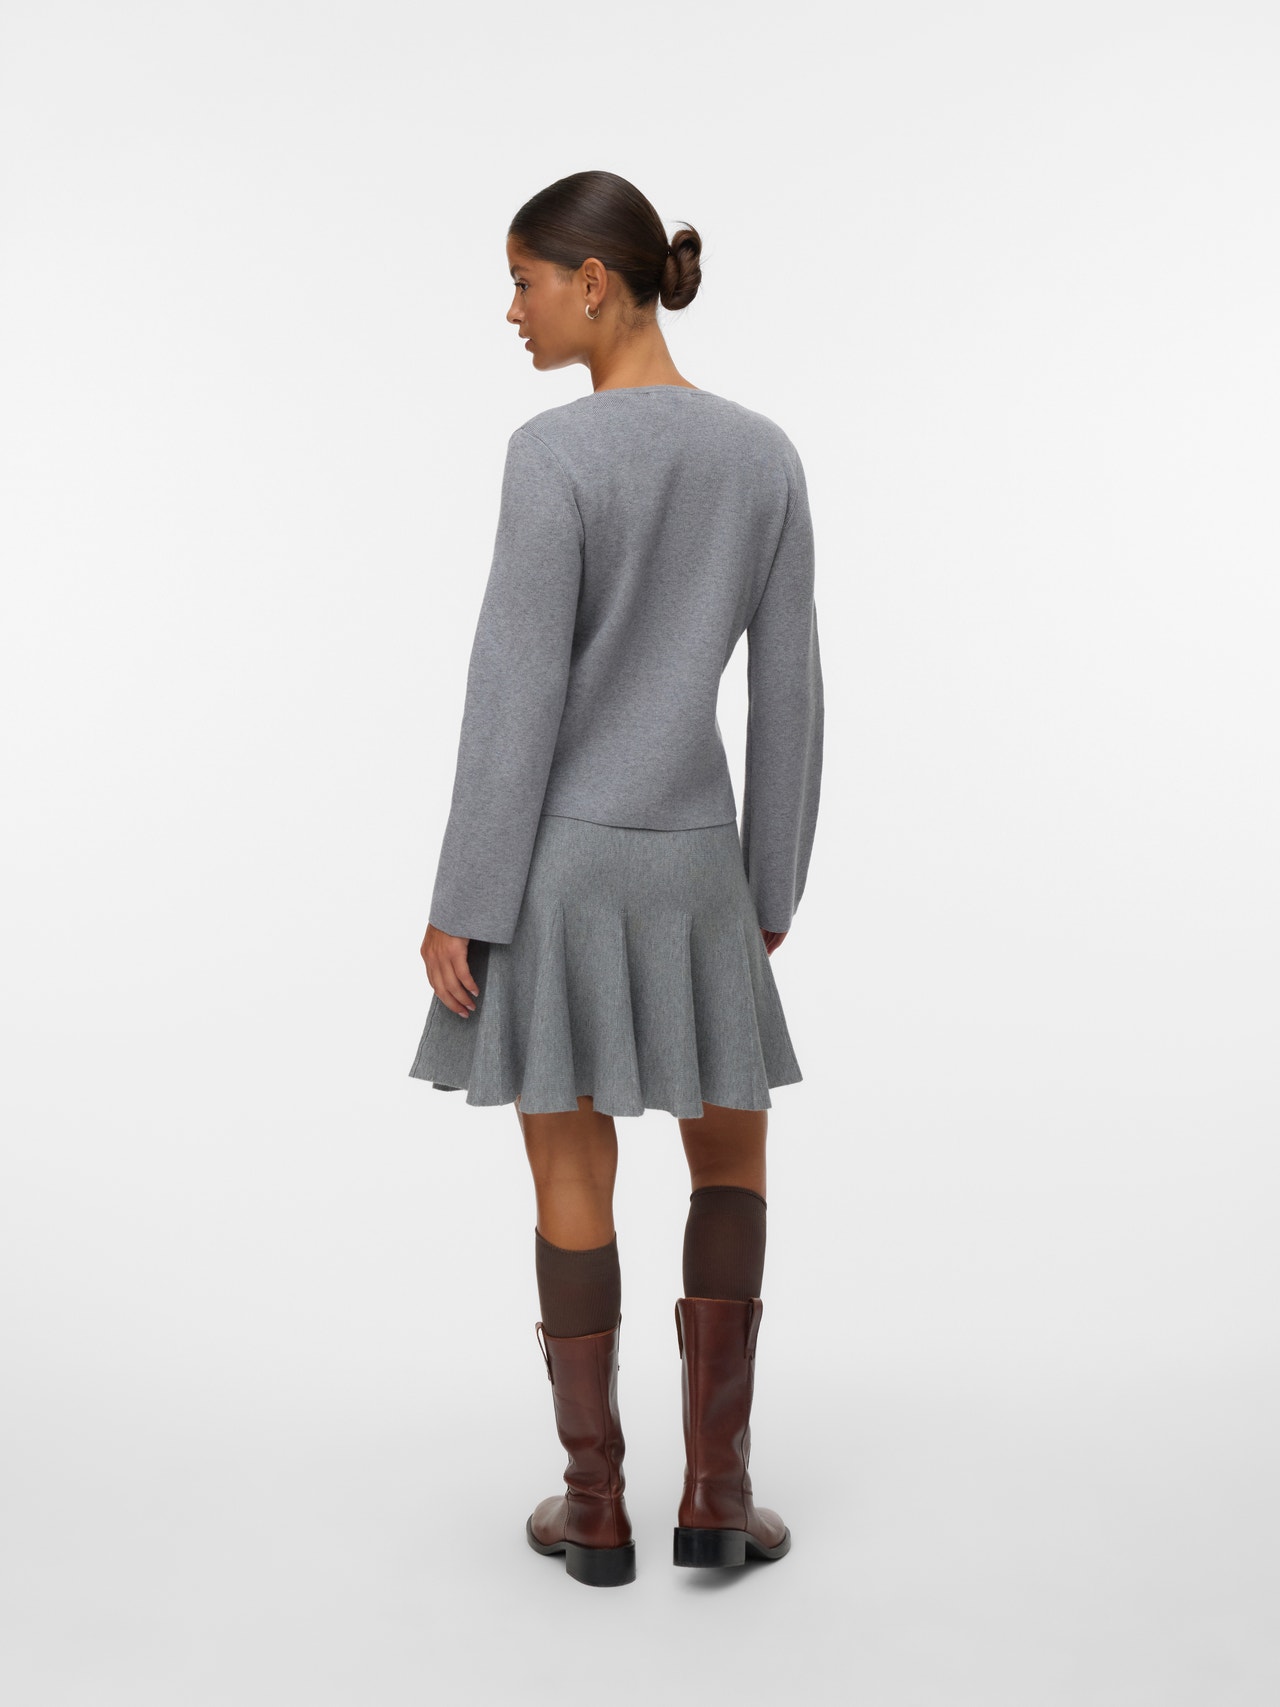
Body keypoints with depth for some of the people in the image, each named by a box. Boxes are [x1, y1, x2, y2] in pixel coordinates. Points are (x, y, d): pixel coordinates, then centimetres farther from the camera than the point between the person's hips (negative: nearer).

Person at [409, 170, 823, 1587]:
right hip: (689, 860, 3)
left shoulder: (556, 453, -13)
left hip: (552, 856, -3)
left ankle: (596, 1505, 18)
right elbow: (788, 694, 5)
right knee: (733, 1156, 17)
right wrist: (773, 884, 14)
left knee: (573, 1175, 8)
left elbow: (514, 695, -15)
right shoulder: (765, 456, 3)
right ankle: (713, 1491, 14)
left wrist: (459, 905, -8)